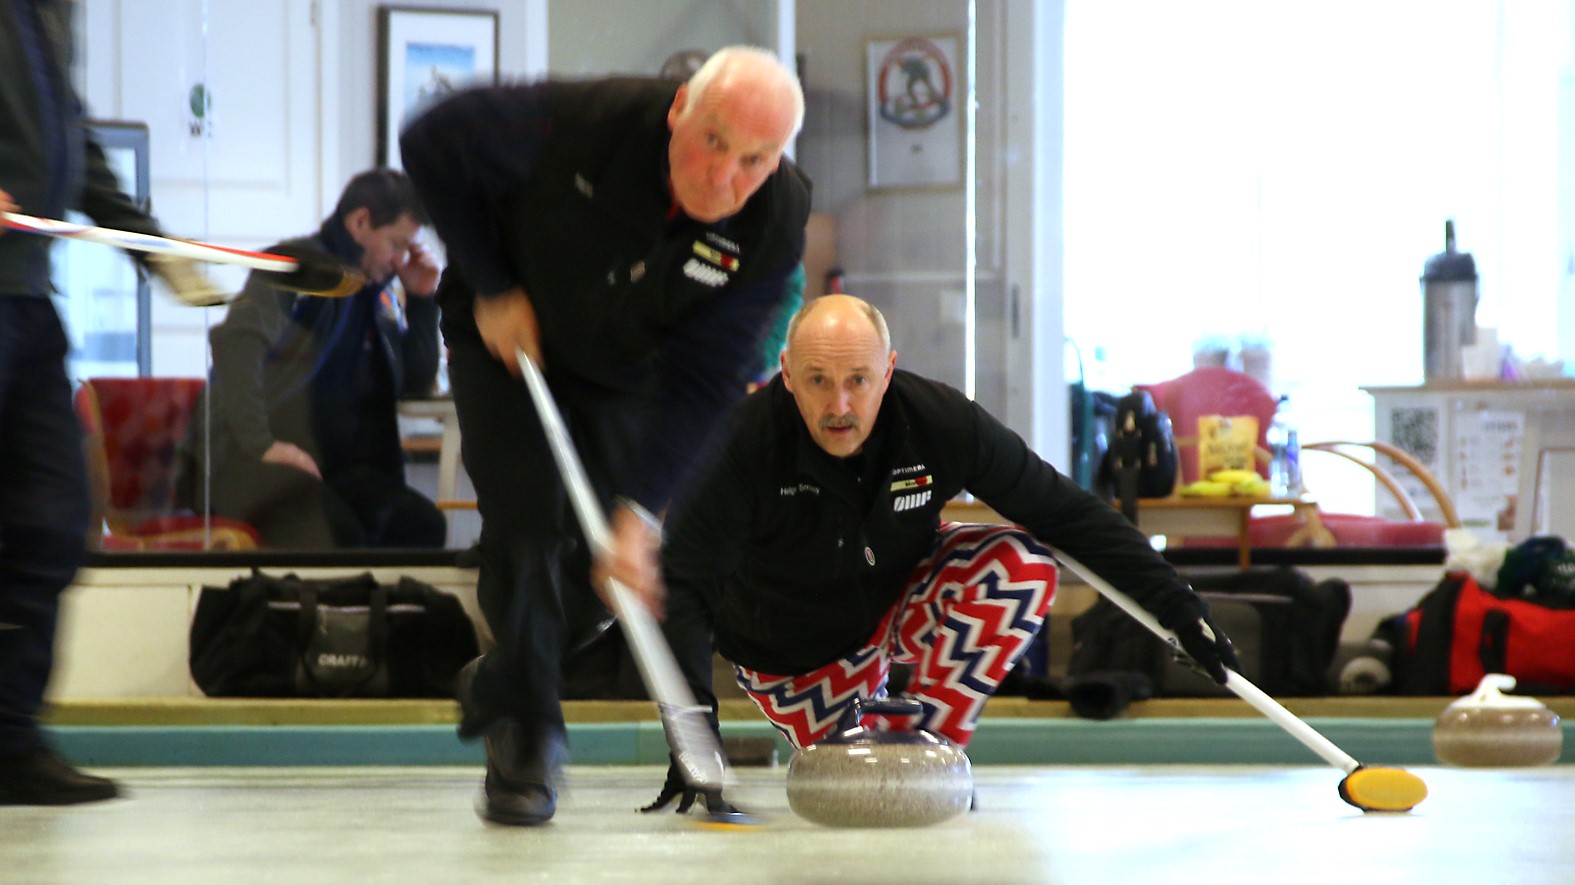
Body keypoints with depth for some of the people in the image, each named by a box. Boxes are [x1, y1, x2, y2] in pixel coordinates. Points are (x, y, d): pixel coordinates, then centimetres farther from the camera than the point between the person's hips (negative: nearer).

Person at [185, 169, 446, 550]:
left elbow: (417, 383, 24)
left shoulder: (377, 296, 18)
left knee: (421, 523, -20)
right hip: (250, 462, -8)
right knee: (337, 533, -36)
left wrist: (422, 300, 11)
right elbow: (237, 339, -25)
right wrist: (260, 443, -33)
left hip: (335, 465, 8)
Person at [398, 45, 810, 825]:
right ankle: (523, 733, -3)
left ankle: (498, 684, 32)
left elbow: (700, 377, -26)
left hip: (622, 373, 3)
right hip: (506, 333, -3)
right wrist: (491, 286, -20)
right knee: (526, 521, -18)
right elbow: (431, 146, -21)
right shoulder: (583, 122, -37)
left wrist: (638, 512, -33)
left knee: (607, 568, 3)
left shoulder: (775, 227, -28)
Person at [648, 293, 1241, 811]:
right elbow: (684, 585, -32)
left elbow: (1069, 512, -16)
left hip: (900, 598, 2)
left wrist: (1176, 606, -17)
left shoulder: (941, 422, -26)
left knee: (1023, 566, -24)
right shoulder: (742, 441, -33)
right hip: (797, 653, -2)